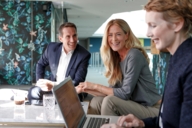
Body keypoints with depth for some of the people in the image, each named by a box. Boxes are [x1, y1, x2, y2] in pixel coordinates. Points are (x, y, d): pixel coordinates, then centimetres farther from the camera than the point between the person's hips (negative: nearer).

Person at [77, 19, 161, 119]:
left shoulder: (134, 55, -17)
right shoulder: (116, 58, 7)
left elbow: (125, 93, -19)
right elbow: (114, 89, 4)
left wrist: (95, 86, -13)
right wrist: (87, 89, -2)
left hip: (152, 109, -7)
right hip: (135, 105, 7)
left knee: (109, 101, -23)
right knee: (96, 101, -7)